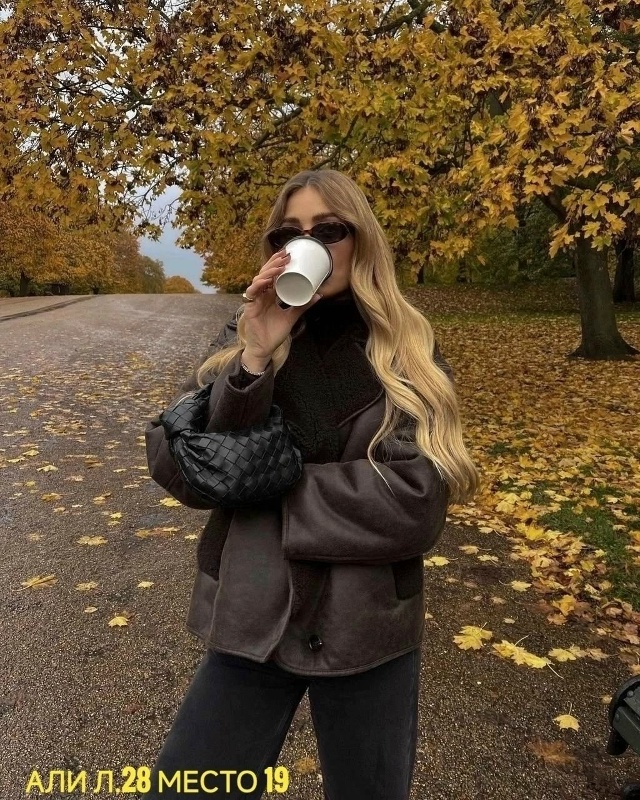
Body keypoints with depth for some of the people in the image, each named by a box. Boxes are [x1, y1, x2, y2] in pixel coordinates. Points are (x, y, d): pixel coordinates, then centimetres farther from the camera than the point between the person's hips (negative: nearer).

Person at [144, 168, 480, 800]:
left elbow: (415, 505, -17)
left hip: (369, 629, -1)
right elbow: (171, 467, -11)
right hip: (252, 619, 1)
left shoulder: (409, 354, -6)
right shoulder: (244, 339, -2)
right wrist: (253, 361, -23)